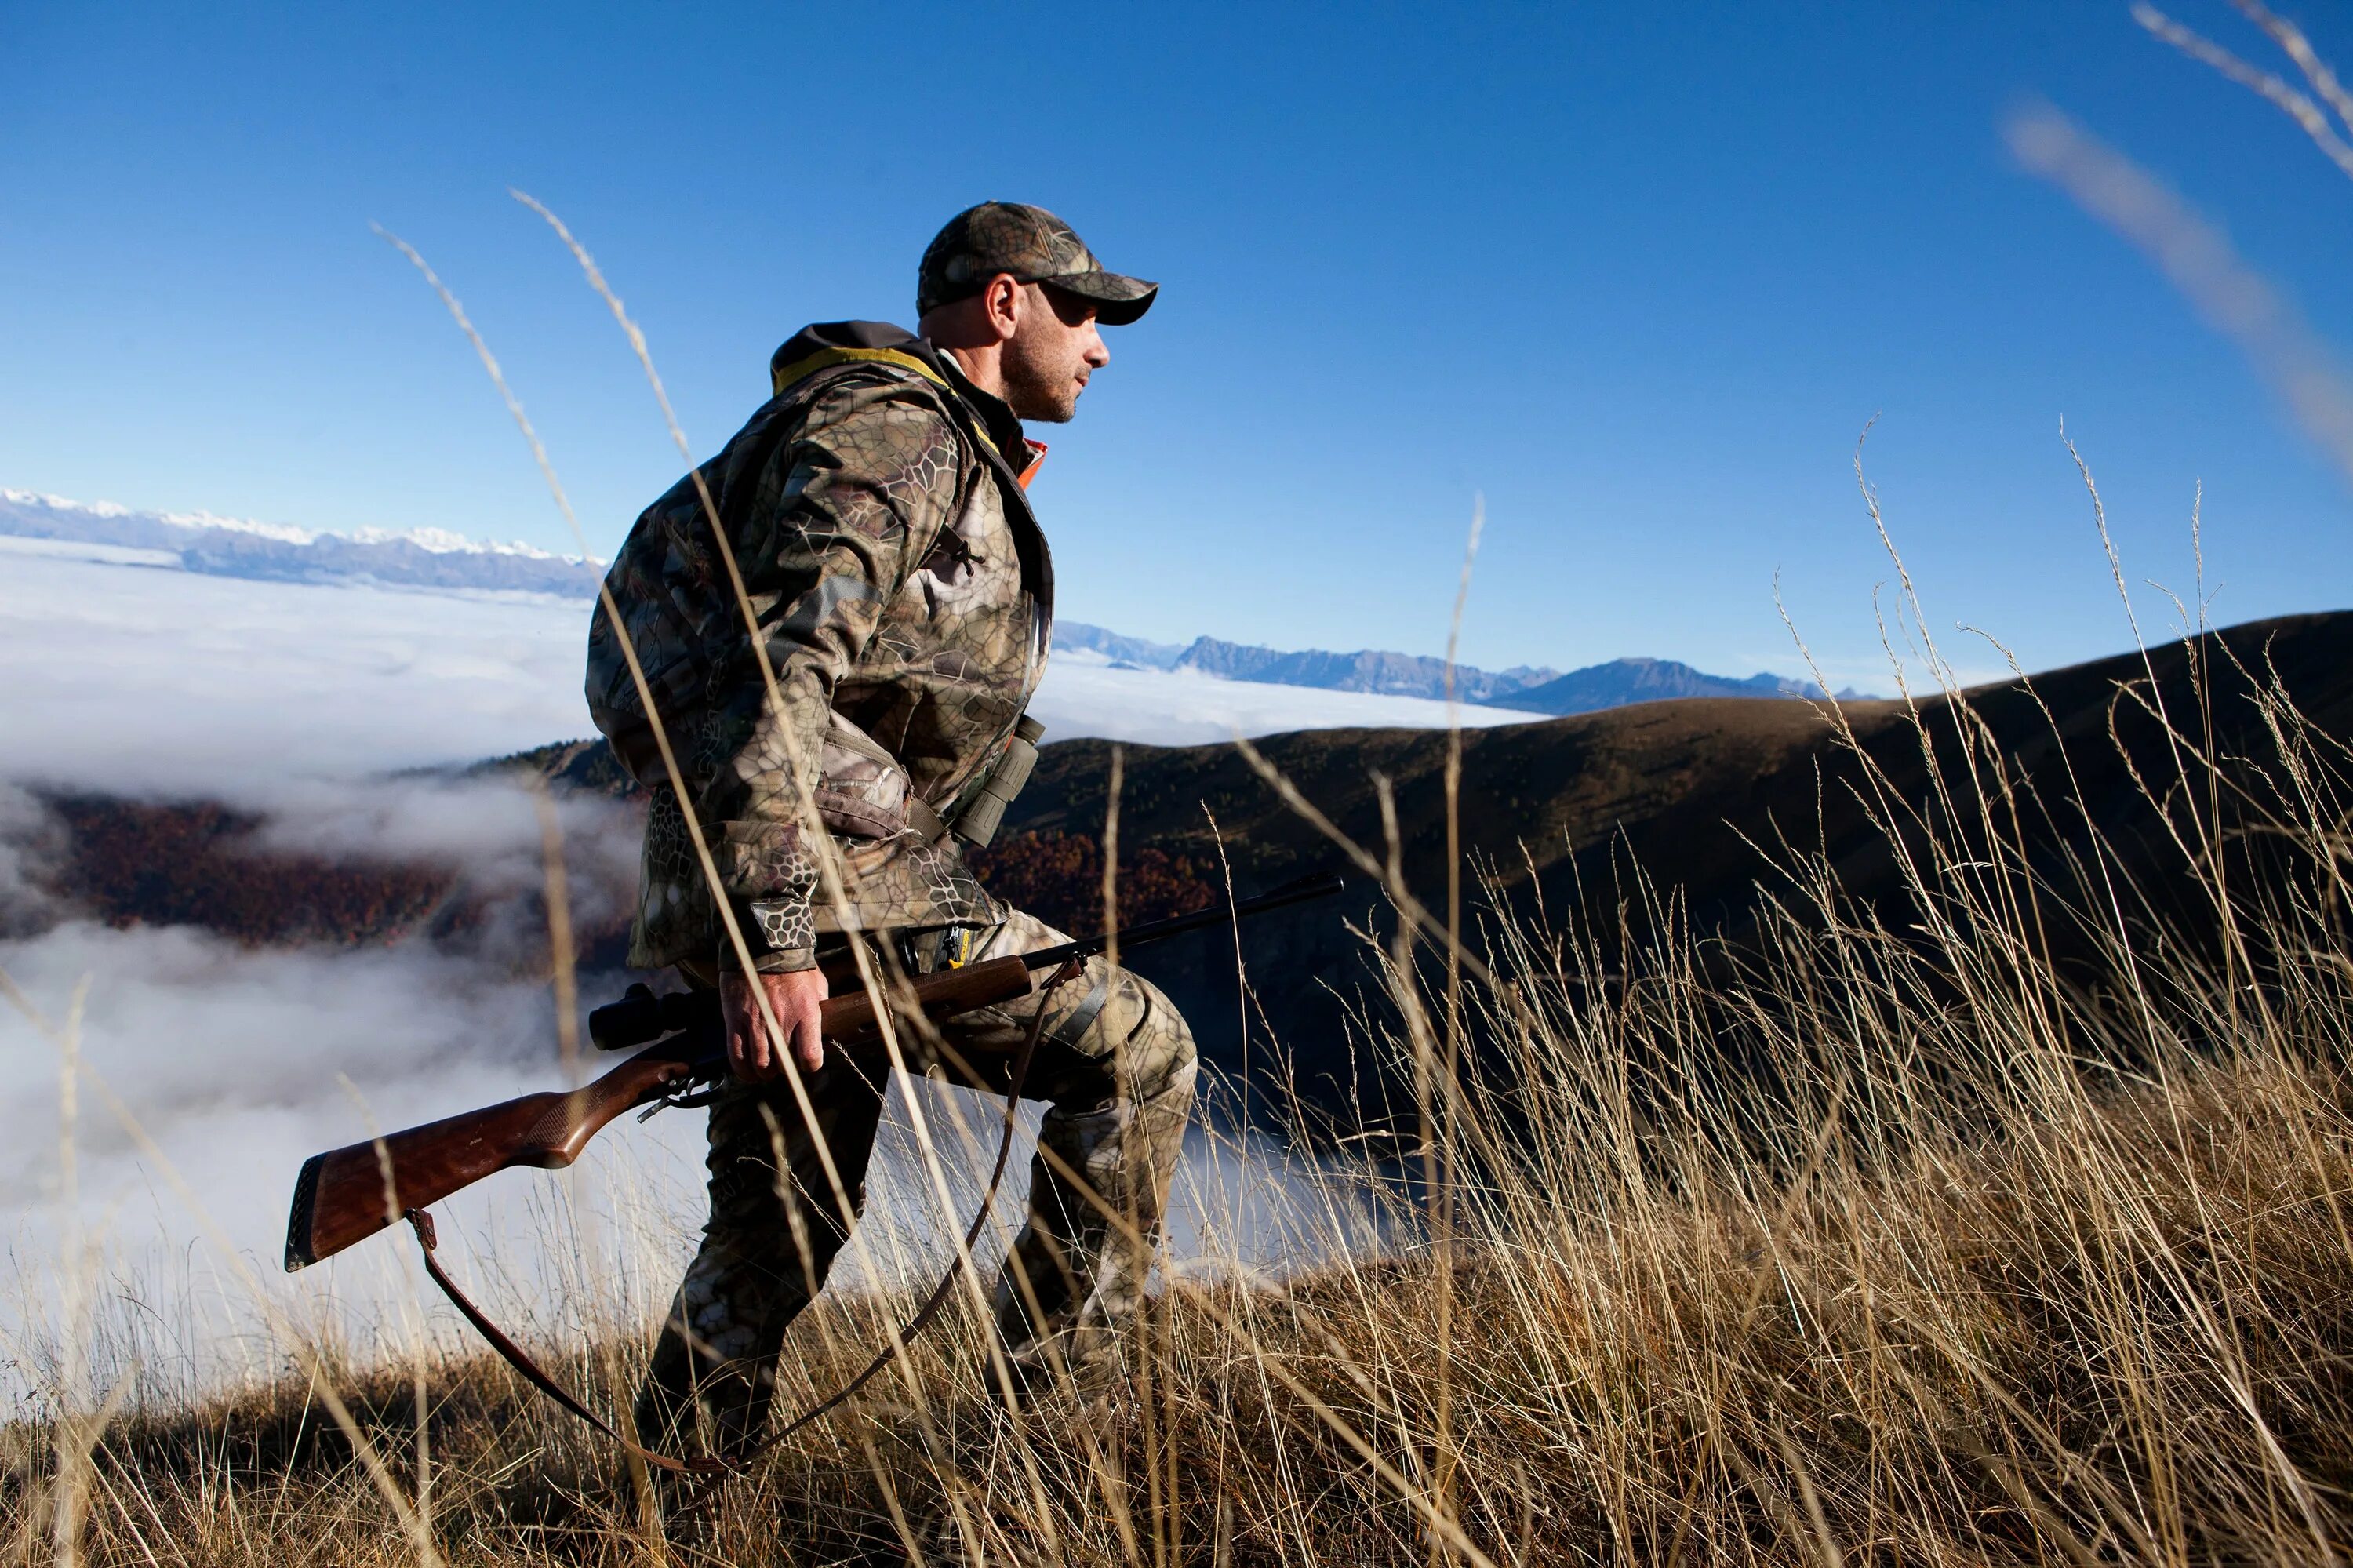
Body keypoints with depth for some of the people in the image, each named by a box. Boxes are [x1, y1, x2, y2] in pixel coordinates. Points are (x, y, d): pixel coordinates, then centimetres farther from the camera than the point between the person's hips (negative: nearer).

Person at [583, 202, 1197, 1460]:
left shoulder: (943, 452, 23)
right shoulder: (891, 430, -10)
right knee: (1133, 1048, -7)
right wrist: (770, 934, -28)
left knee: (785, 1218, 18)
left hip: (780, 884, 11)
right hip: (820, 877, -11)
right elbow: (778, 670, -23)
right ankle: (1058, 1393, 2)